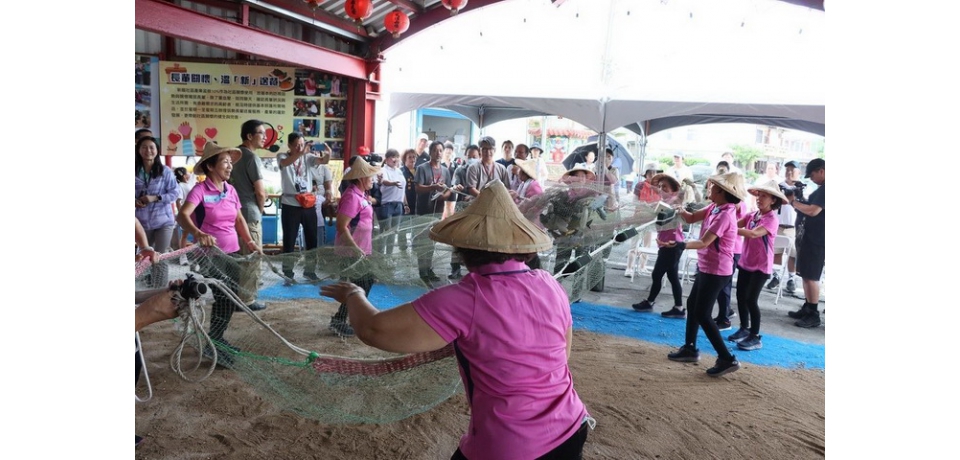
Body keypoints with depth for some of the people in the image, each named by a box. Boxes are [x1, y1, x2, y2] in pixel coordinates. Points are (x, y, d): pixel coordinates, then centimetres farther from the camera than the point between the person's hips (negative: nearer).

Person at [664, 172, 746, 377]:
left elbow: (704, 243, -28)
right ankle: (690, 348, 32)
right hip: (706, 267, 10)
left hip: (716, 271, -10)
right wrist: (682, 210, -15)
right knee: (692, 304, 19)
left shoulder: (725, 215, -24)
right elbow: (691, 218, 5)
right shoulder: (715, 207, 4)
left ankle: (727, 359, 2)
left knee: (702, 314, -5)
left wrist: (680, 245, -37)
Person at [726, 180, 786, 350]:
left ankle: (755, 337, 4)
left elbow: (753, 234, -32)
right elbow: (735, 224, -6)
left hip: (761, 266, -7)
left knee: (751, 299, -7)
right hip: (746, 262, 7)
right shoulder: (752, 216, 6)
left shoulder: (772, 219, -17)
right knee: (740, 296, 13)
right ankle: (744, 328, 29)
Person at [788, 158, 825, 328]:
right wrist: (797, 201, 2)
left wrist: (793, 202, -11)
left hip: (817, 239, -10)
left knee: (812, 276, -6)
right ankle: (807, 308, 23)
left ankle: (814, 315, 0)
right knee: (805, 274, 14)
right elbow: (809, 207, 18)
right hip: (810, 236, 10)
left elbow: (813, 211, -23)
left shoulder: (824, 189, -17)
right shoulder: (820, 189, 16)